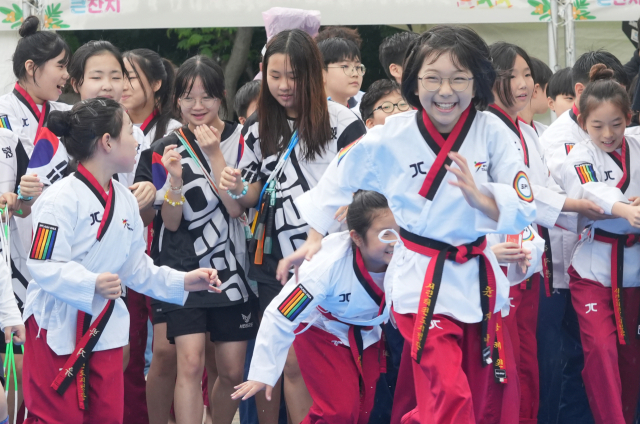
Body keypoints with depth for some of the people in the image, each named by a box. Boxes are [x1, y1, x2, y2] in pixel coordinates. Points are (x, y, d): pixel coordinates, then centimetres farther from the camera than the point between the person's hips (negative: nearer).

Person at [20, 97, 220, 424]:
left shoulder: (125, 201, 9)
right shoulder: (63, 198, -17)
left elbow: (135, 267, 15)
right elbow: (43, 265, -22)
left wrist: (182, 281, 6)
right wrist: (93, 284, -33)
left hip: (105, 329, 8)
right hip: (57, 325, -8)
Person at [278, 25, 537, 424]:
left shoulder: (491, 132, -9)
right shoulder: (391, 138, -12)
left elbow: (522, 208, -10)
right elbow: (340, 179, 4)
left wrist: (478, 195, -27)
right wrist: (315, 238, 8)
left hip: (479, 276, 4)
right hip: (422, 282, -4)